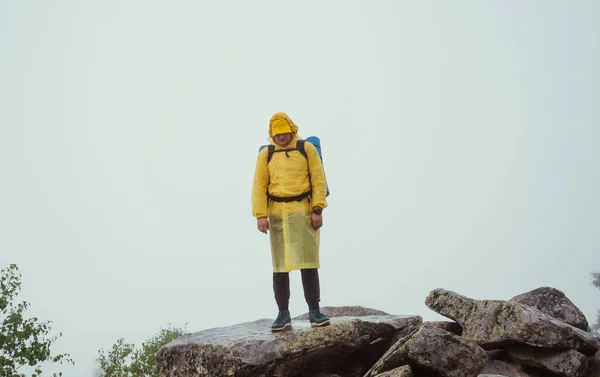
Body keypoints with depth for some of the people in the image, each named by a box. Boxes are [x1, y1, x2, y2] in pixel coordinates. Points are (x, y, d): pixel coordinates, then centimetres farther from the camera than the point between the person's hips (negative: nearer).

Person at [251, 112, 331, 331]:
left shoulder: (307, 149, 6)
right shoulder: (265, 154, 9)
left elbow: (318, 180, 2)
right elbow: (259, 186, 4)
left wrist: (318, 210, -7)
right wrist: (261, 215, -6)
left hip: (303, 211, -1)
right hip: (277, 214, 2)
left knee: (308, 262, -3)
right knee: (279, 266, 4)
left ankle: (314, 310, 4)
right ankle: (283, 313, 10)